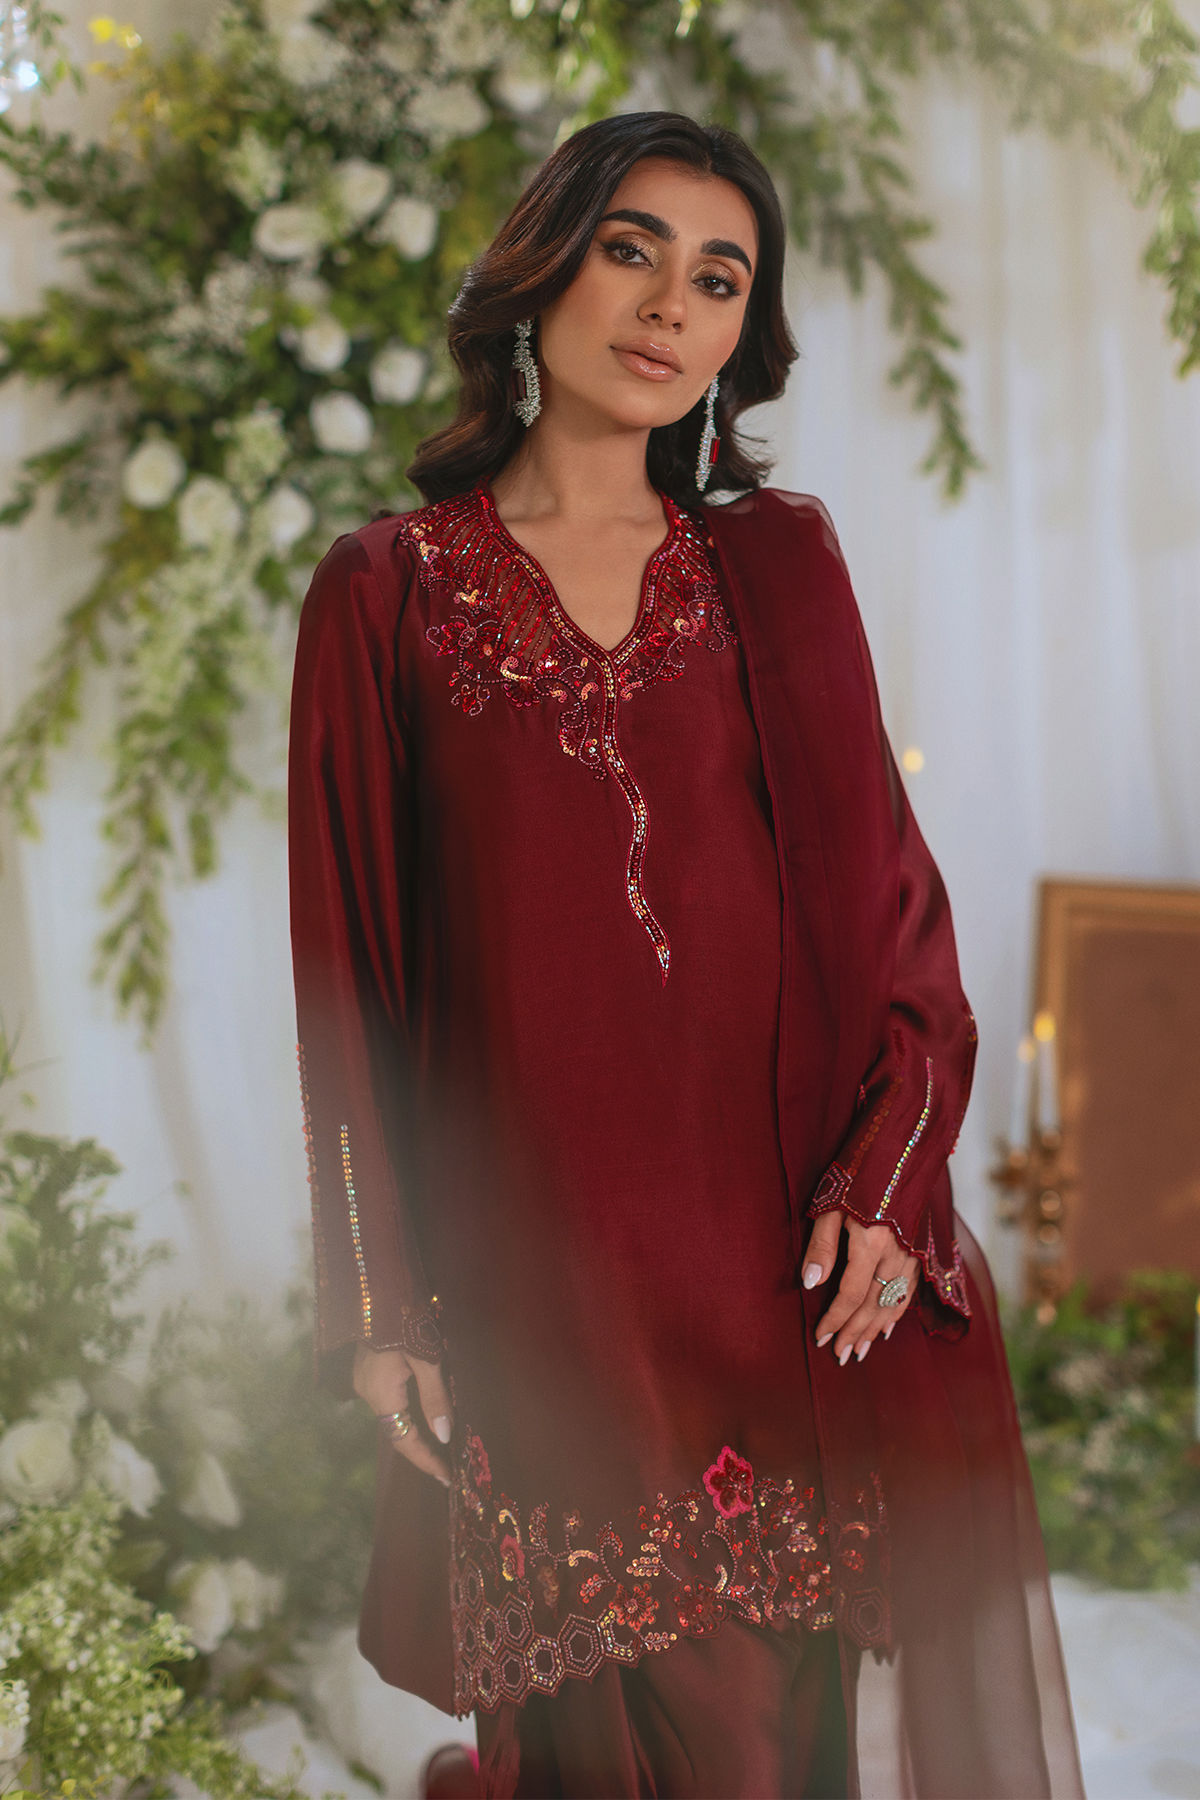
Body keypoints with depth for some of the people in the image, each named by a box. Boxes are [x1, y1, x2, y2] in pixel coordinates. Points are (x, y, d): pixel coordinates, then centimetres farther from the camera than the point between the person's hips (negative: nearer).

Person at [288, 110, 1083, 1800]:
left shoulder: (775, 562, 10)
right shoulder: (386, 594, 5)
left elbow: (881, 872, 7)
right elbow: (349, 956, 4)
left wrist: (887, 1171, -7)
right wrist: (379, 1302, 0)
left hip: (791, 1240, 2)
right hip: (538, 1260, -1)